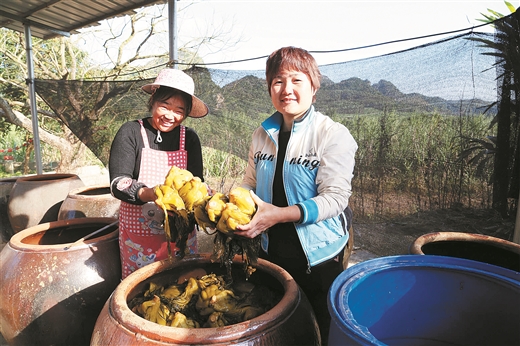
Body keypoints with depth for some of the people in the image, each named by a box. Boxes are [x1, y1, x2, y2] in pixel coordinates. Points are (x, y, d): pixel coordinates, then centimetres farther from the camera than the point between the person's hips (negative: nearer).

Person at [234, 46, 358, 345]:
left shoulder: (333, 135, -14)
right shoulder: (263, 135, 3)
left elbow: (335, 197, -21)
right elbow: (251, 185, 10)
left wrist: (279, 214, -33)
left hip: (319, 256, -4)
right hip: (272, 251, 5)